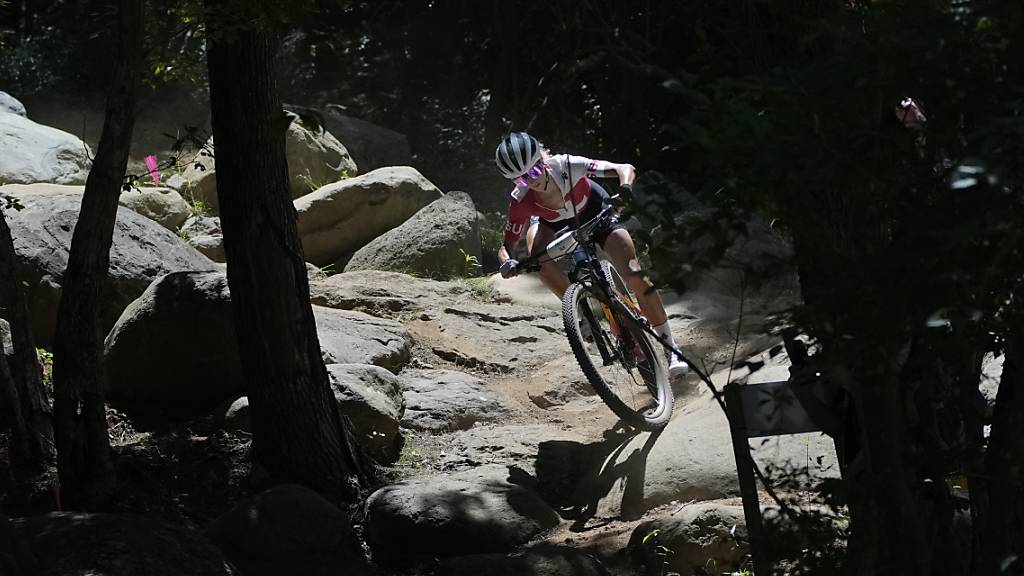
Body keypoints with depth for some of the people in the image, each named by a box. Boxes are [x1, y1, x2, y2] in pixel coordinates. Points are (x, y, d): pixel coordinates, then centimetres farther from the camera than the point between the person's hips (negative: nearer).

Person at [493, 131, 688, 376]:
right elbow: (506, 245, -22)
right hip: (555, 225, 2)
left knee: (634, 275, -18)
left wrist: (624, 191, -59)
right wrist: (507, 262, -45)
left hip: (595, 211, -2)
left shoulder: (565, 165, -37)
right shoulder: (520, 201, -31)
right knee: (536, 250, -34)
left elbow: (626, 169, -38)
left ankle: (670, 349, -6)